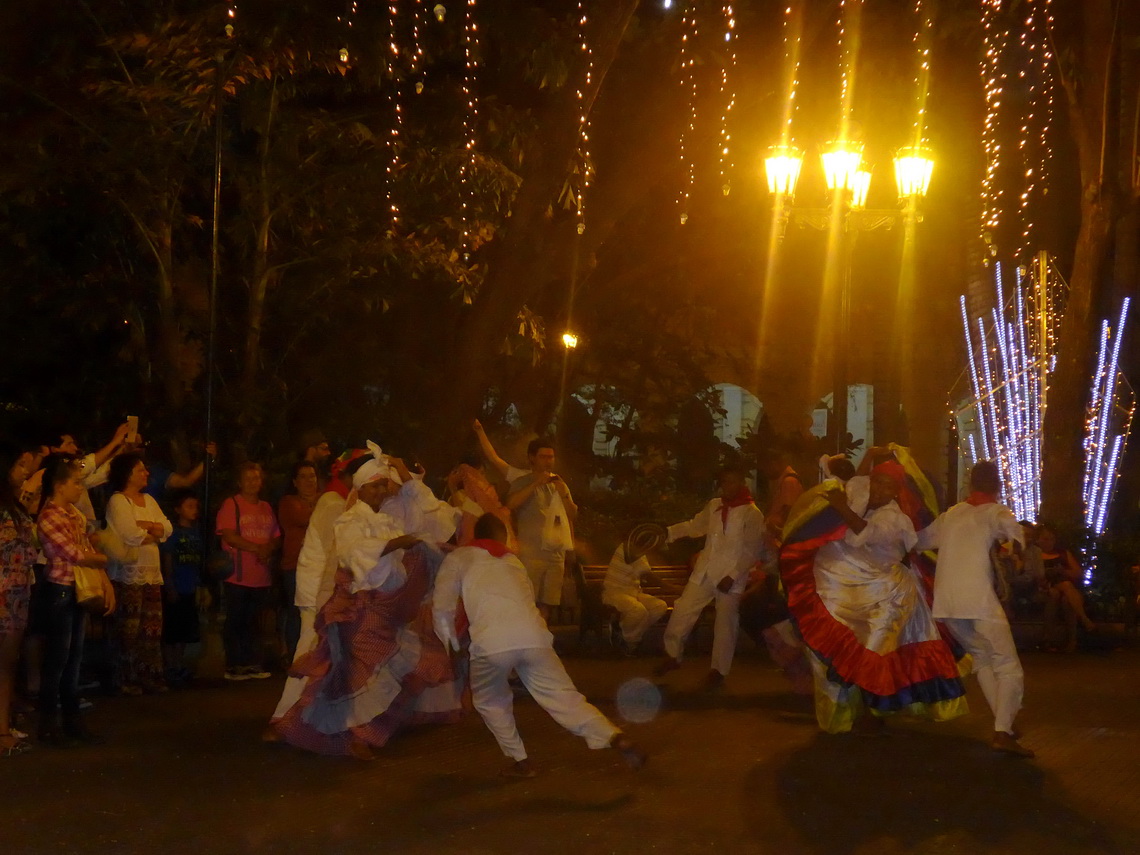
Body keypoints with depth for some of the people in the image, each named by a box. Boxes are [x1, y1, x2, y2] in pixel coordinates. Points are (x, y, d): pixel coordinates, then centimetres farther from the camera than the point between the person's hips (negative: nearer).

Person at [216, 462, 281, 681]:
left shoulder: (266, 507, 17)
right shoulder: (231, 505, -2)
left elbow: (276, 537, 16)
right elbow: (228, 536, -12)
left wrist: (269, 549, -6)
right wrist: (256, 548, -18)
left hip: (261, 577, 5)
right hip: (238, 576, -5)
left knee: (253, 622, 9)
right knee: (235, 622, -1)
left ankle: (252, 664, 14)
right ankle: (233, 666, 4)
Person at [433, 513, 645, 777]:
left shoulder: (459, 558, 22)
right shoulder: (513, 562, 34)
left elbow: (442, 608, 13)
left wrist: (452, 645, 26)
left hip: (491, 641, -3)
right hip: (532, 635, 3)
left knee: (490, 702, 23)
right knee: (563, 696, 8)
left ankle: (519, 761, 17)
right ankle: (616, 738, -9)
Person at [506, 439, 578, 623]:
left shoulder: (559, 484, 17)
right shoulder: (522, 483, 3)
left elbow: (573, 515, 12)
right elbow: (511, 504, -18)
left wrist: (563, 493, -3)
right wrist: (536, 484, -18)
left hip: (555, 553, 5)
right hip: (531, 553, -5)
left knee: (546, 603, 5)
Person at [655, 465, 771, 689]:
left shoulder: (752, 514, -10)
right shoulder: (714, 506, 7)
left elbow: (751, 550, -12)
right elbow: (694, 526, 19)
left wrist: (732, 576, -18)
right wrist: (668, 533, 6)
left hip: (731, 578, -5)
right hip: (704, 572, 5)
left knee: (725, 625, 3)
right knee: (682, 613, 6)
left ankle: (719, 670, 16)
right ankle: (672, 656, 23)